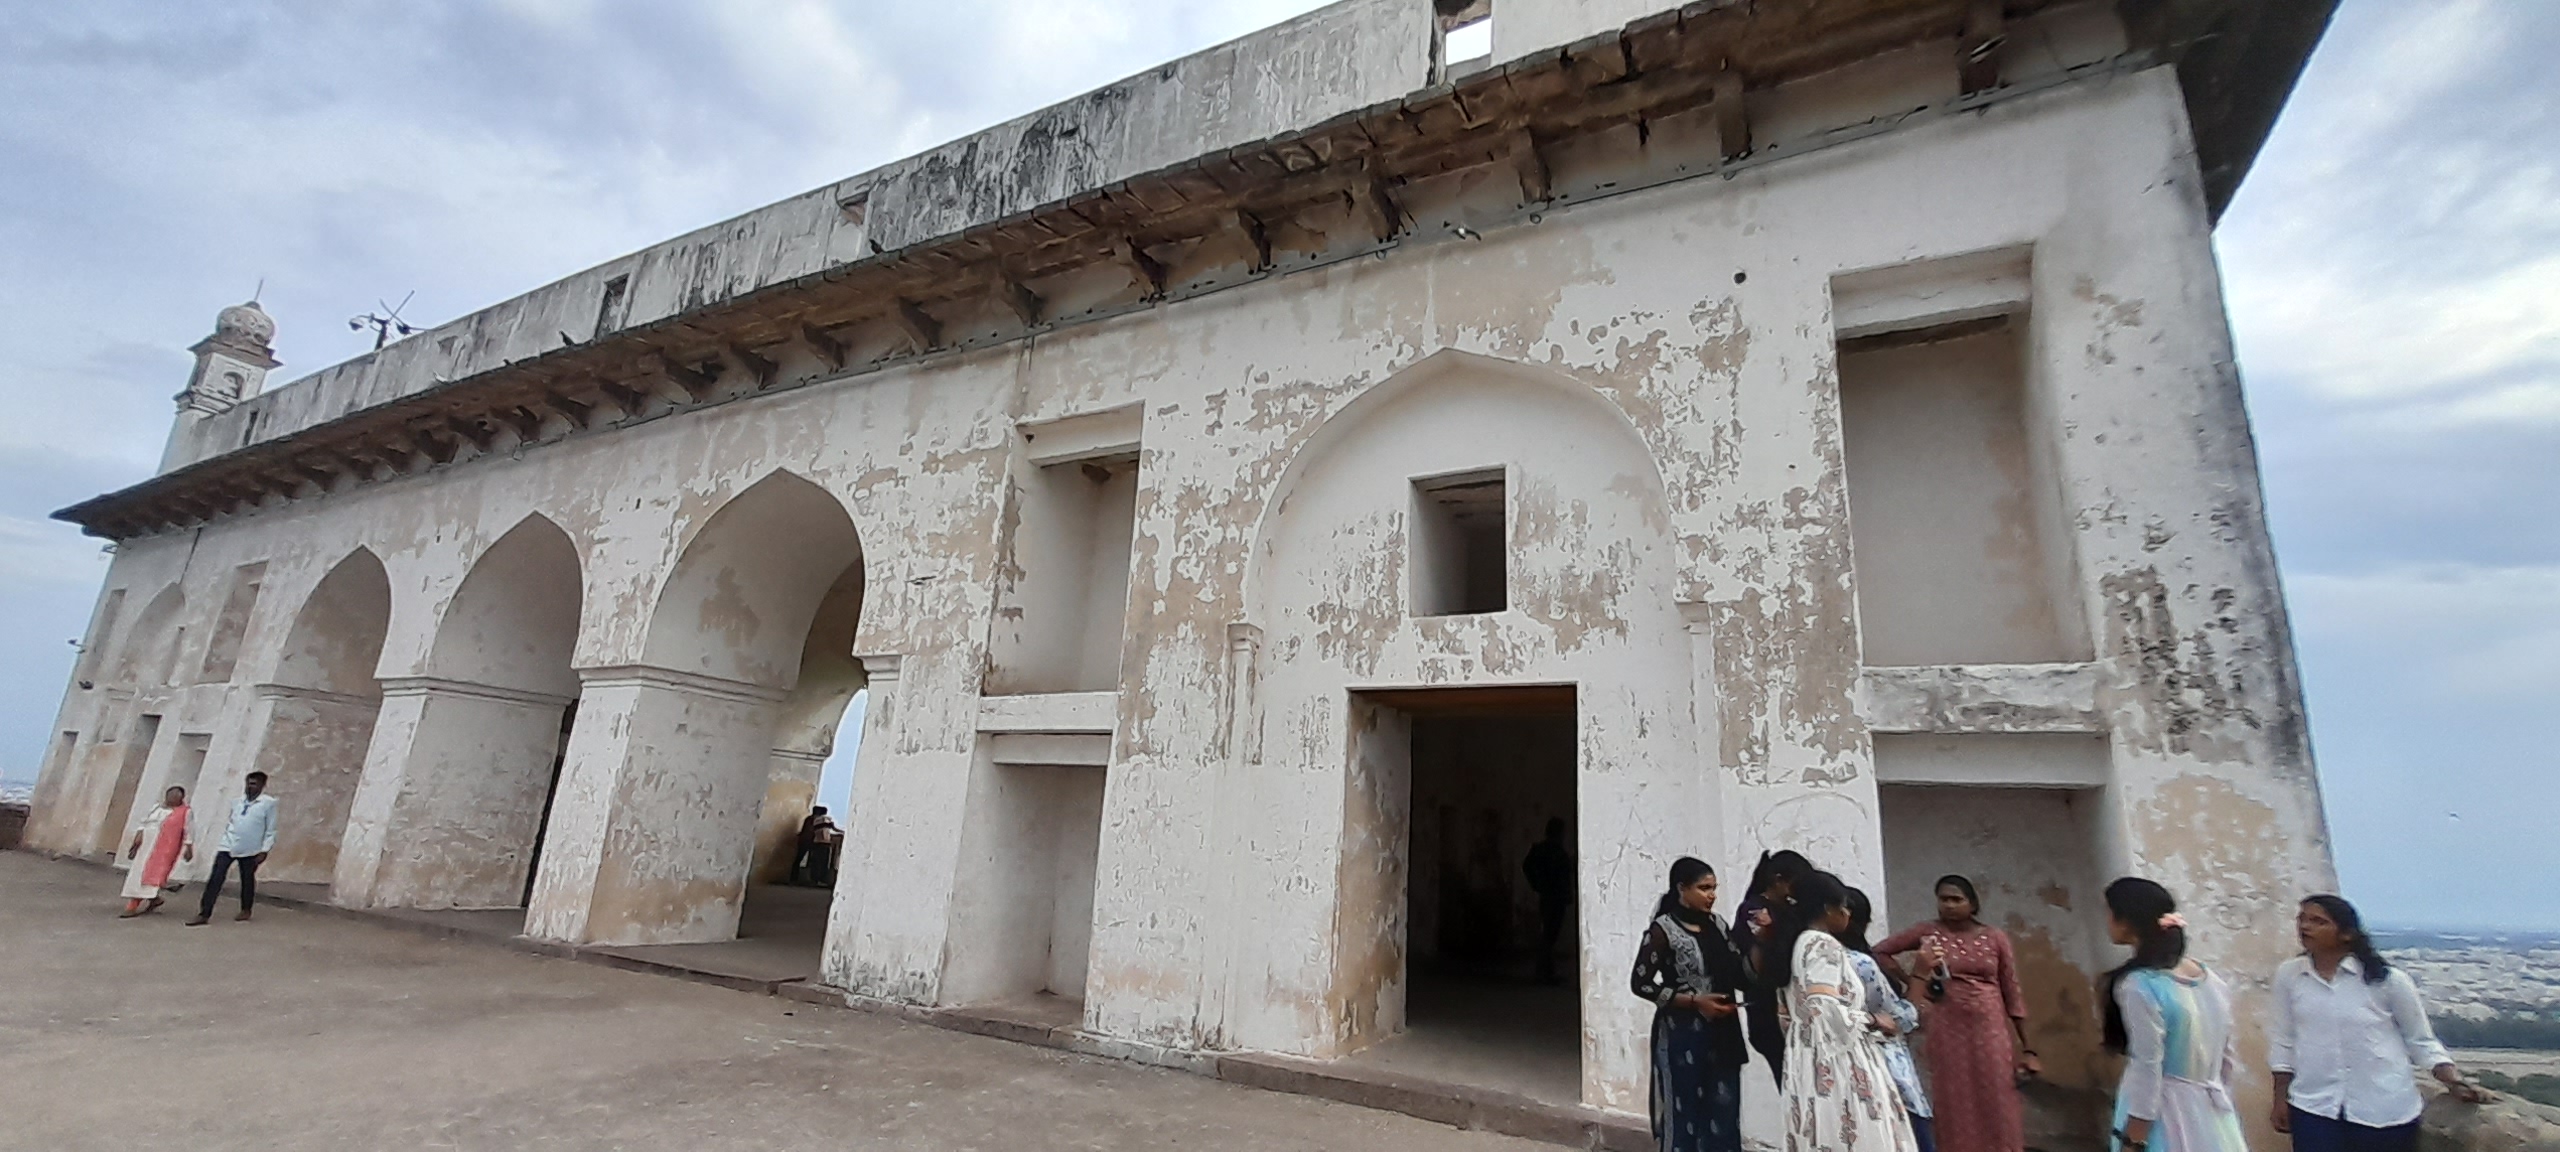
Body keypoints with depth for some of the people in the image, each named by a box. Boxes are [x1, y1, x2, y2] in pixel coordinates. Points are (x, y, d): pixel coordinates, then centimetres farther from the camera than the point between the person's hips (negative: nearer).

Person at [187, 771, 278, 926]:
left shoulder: (268, 803, -9)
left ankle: (245, 910, 27)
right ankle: (204, 915, 0)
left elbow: (271, 830, -8)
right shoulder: (238, 801, 6)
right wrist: (224, 839, 14)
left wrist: (264, 850, -12)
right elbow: (231, 822, 17)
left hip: (250, 850, -4)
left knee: (247, 879, 10)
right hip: (228, 846, 4)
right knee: (215, 879, -3)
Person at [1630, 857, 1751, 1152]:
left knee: (1723, 1114, 9)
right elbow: (1641, 983, -11)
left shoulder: (1716, 925, 6)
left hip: (1721, 1034, 5)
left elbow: (1741, 976, 5)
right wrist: (1695, 1001, -16)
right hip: (1681, 1035, -5)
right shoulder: (1663, 930, -11)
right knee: (1682, 1113, 5)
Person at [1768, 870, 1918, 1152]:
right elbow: (1826, 1009, -24)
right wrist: (1872, 1021, -10)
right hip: (1834, 1063, -9)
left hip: (1811, 1062, 9)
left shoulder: (1799, 944, 14)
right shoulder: (1824, 945, -14)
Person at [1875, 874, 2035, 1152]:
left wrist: (2027, 1048, 5)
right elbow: (1878, 951, 4)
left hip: (1990, 1032, 1)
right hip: (1947, 1033, -1)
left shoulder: (1996, 938, 3)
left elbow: (2013, 994, 6)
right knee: (1955, 1108, 3)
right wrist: (1912, 979, -7)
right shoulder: (1928, 932, 0)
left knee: (1996, 1110, 4)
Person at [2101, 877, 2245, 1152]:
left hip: (2164, 1117, -8)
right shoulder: (2211, 980, 7)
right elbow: (2229, 1060, 15)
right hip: (2212, 1118, 8)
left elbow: (2146, 1073, -18)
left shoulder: (2139, 985, -19)